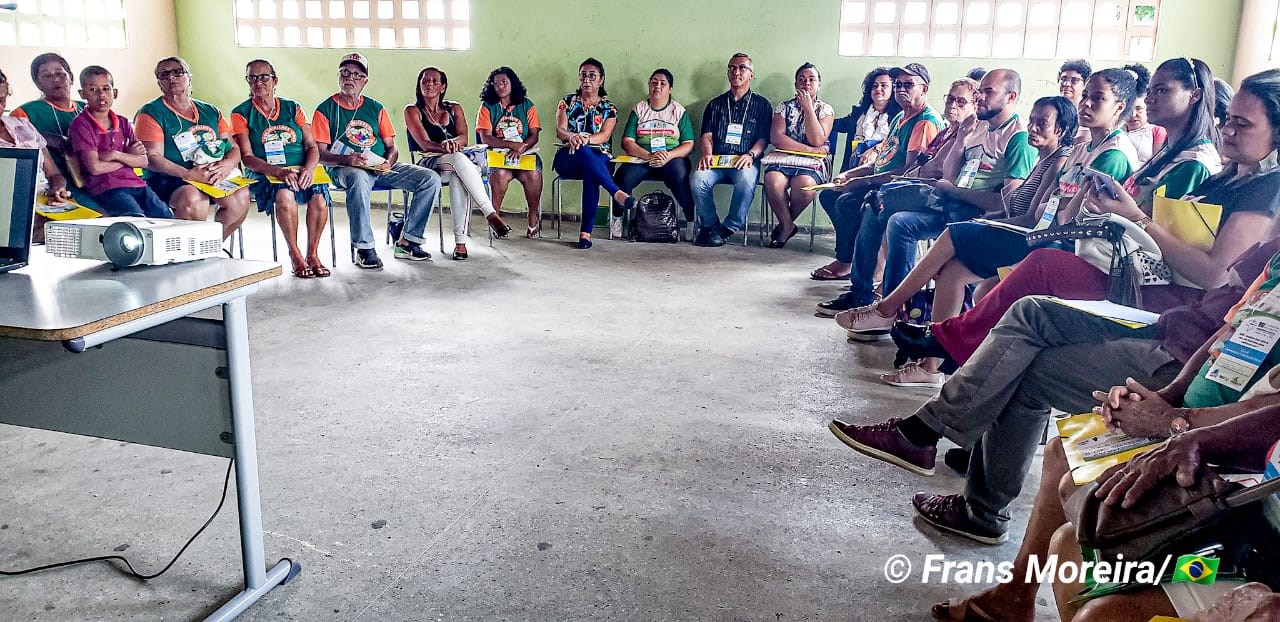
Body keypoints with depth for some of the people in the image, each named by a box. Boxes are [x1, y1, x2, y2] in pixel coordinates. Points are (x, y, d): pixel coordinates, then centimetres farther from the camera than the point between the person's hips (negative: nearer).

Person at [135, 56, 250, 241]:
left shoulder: (210, 112, 18)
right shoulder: (150, 113, 3)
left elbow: (234, 148, 13)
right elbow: (152, 159, -8)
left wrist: (226, 166, -11)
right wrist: (189, 174, -22)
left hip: (213, 177, 5)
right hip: (167, 180, -5)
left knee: (240, 196, -25)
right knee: (193, 199, -37)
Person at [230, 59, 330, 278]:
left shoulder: (293, 108, 16)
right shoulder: (241, 114, 9)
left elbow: (312, 147, 9)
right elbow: (247, 157, -2)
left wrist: (308, 169, -14)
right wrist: (278, 171, -20)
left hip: (301, 172, 2)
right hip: (265, 175, -2)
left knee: (319, 197, -30)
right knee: (284, 196, -36)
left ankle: (312, 254, -11)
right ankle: (295, 255, -18)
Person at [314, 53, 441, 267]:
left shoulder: (375, 108, 17)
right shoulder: (325, 110, 5)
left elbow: (392, 147, 13)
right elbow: (320, 154, -3)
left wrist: (388, 163, -11)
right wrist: (347, 159, -23)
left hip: (381, 168, 5)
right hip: (344, 169, -4)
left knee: (431, 179, -14)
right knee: (359, 179, -42)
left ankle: (407, 241, -11)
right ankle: (364, 249, -32)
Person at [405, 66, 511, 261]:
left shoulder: (454, 109, 17)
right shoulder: (413, 111, 7)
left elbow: (463, 137, -1)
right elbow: (424, 144, -8)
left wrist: (452, 142, -26)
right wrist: (446, 147, -29)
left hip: (455, 164, 2)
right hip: (428, 164, -2)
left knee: (458, 177, -37)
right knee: (458, 159, -36)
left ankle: (460, 240, -45)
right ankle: (491, 214, -42)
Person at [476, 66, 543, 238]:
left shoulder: (527, 105, 11)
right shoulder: (487, 107, 7)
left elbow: (534, 135, 4)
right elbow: (485, 137, -4)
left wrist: (521, 149, -17)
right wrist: (513, 144, -17)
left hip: (526, 153, 1)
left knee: (532, 174, -31)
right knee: (499, 174, -34)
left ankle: (533, 217, -14)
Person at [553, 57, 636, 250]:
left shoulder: (609, 108, 13)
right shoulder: (567, 102, 15)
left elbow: (604, 136, -5)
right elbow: (559, 131, 0)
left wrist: (585, 139, -26)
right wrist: (572, 137, -25)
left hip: (599, 158, 0)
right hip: (568, 159, 0)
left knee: (590, 173, -38)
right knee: (583, 152, -38)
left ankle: (586, 232, -42)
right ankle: (617, 193, -46)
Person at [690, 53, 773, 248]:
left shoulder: (761, 105, 15)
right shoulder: (715, 104, 21)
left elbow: (763, 139, 5)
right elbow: (706, 135, 11)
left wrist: (751, 155, -16)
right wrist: (707, 154, -11)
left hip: (745, 162, -2)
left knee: (746, 180, -37)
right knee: (697, 178, -30)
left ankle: (729, 228, -21)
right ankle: (709, 224, -9)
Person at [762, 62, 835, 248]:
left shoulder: (826, 109, 10)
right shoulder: (784, 107, 13)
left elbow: (817, 140, -7)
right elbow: (775, 137, -2)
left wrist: (808, 108, -6)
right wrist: (809, 149, -9)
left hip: (813, 162, -1)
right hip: (783, 157, 1)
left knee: (805, 185, -36)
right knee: (773, 182, -34)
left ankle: (785, 223, -6)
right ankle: (788, 226, -10)